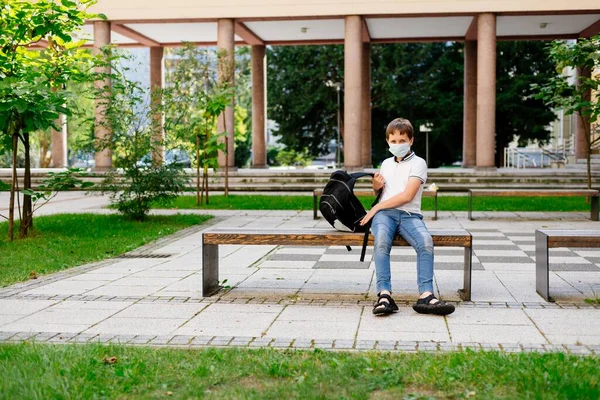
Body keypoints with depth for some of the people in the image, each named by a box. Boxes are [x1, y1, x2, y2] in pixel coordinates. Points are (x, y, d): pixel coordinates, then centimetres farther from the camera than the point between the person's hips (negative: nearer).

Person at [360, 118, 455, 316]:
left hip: (409, 214, -2)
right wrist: (376, 186, 13)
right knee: (382, 241, -34)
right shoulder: (386, 163, 25)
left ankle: (426, 296, -41)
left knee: (426, 241, -35)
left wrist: (376, 208, -7)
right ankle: (384, 294, -44)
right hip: (385, 213, 2)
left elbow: (407, 196, -6)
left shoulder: (418, 163, 7)